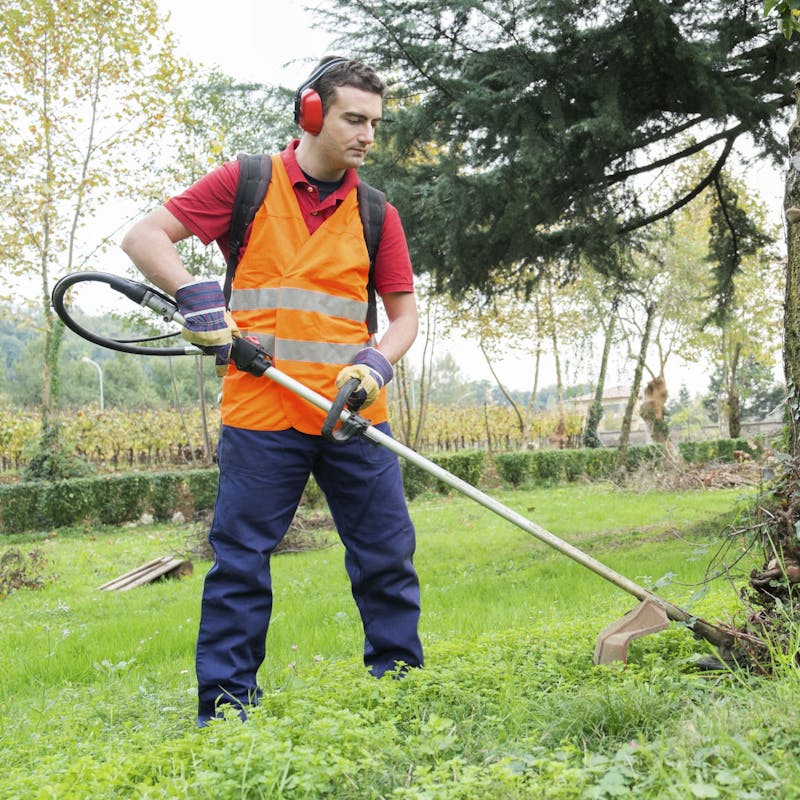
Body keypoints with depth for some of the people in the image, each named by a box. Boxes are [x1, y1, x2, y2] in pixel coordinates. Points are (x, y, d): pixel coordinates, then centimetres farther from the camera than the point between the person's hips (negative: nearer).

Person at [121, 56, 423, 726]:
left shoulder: (376, 213, 10)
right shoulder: (246, 183, 2)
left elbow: (405, 312, 11)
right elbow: (144, 236, 0)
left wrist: (378, 362, -10)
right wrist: (194, 294, -17)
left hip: (353, 413, 3)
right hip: (262, 411, -3)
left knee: (387, 551, 7)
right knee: (242, 555, 2)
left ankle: (399, 677, 23)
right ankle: (226, 702, 14)